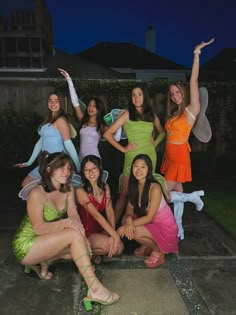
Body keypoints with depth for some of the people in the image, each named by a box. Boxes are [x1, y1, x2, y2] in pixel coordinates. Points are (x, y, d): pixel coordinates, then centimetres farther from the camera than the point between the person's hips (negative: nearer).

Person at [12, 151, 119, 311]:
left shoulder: (68, 189, -3)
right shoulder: (37, 193, -24)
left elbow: (74, 215, -7)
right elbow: (39, 228, -23)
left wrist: (77, 224, -28)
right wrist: (67, 223, -34)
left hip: (45, 242, 7)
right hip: (26, 245, -7)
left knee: (85, 245, -13)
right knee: (74, 235, -27)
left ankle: (45, 261, 6)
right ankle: (95, 290, -24)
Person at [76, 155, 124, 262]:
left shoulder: (105, 187, 0)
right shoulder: (81, 191, -18)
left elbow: (109, 212, -8)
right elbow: (96, 215, -25)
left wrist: (114, 233, -21)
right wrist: (115, 235, -29)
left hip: (100, 229, 6)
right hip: (86, 232, -6)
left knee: (119, 248, -12)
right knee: (113, 244, -25)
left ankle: (95, 251, 10)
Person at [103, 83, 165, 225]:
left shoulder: (151, 115, 8)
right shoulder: (127, 114, -4)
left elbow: (162, 132, 25)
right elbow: (107, 134, -9)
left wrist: (155, 142, 7)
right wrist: (123, 148, -9)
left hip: (150, 156, 4)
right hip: (132, 157, -4)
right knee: (126, 193, -3)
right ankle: (113, 224, 9)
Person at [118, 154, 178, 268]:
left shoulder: (154, 188, -28)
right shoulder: (135, 185, -7)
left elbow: (149, 217, -24)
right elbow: (130, 207, -6)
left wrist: (129, 225, -25)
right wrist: (128, 219, -28)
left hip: (165, 227, -7)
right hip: (151, 222, 7)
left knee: (133, 232, -26)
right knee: (125, 220, -12)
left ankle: (159, 251, 3)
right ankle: (147, 246, 11)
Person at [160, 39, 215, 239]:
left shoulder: (191, 110, -8)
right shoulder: (173, 113, 13)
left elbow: (194, 82, -14)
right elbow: (168, 133, 13)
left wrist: (197, 55, -15)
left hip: (180, 157, -7)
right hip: (169, 156, 7)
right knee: (177, 191, 13)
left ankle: (194, 196, 14)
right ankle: (178, 229, 24)